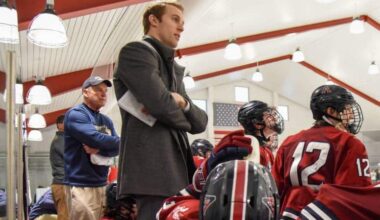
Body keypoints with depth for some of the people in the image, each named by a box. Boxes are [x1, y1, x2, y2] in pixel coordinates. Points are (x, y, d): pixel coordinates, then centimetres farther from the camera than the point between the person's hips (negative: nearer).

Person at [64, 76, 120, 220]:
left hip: (102, 184, 7)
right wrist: (118, 141, -3)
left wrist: (99, 149, -13)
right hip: (81, 185, -7)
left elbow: (117, 148, 6)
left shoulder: (106, 121, 17)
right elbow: (96, 138, -19)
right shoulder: (75, 114, -5)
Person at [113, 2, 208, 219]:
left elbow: (200, 122, 16)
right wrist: (183, 119, 4)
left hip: (176, 169, 9)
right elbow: (160, 103, -17)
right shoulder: (136, 51, -1)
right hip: (153, 167, -9)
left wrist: (182, 101, -5)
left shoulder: (174, 68, 25)